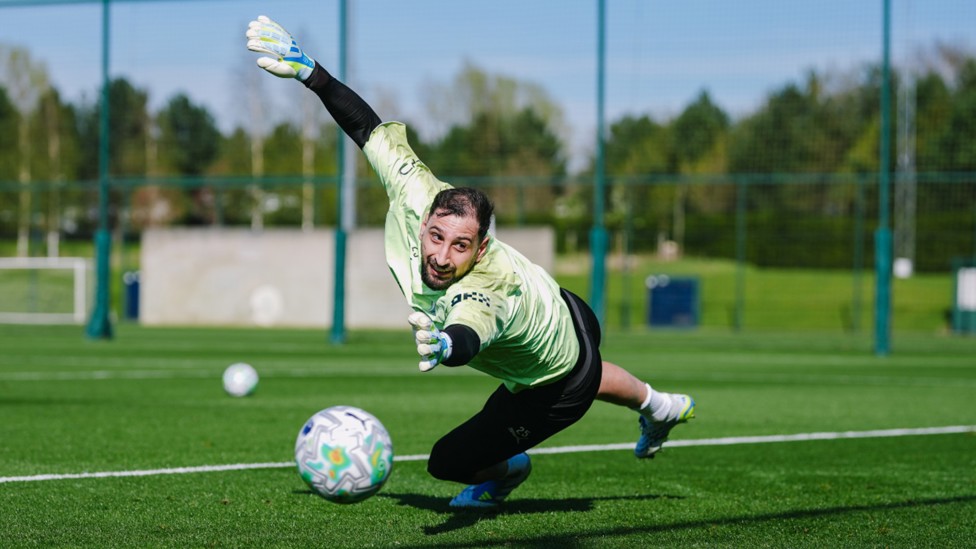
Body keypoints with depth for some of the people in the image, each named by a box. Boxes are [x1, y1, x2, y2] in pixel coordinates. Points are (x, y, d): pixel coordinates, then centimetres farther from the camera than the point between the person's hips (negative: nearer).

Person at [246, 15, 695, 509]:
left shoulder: (490, 293, -50)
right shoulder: (417, 198, -32)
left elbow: (470, 335, -73)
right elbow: (370, 127, -22)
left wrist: (445, 345, -95)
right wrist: (309, 71, -25)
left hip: (558, 389, -7)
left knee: (448, 460, 0)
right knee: (589, 372, 40)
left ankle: (505, 471, 35)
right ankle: (658, 408, 71)